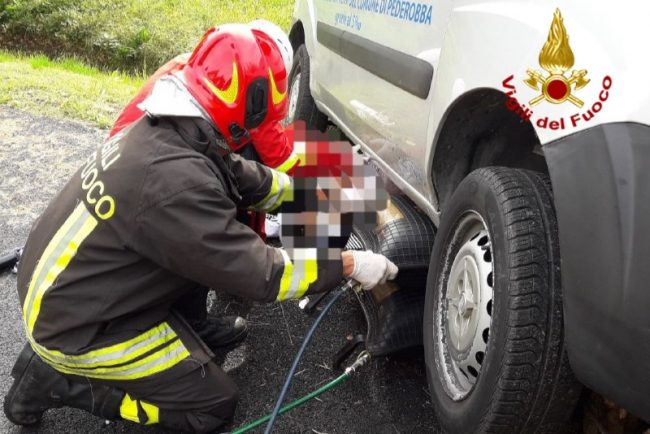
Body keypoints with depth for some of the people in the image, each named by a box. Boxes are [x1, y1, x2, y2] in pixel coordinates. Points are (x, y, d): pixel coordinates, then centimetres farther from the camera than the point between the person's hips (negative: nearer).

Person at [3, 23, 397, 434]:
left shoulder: (166, 131, -7)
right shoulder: (175, 181, -34)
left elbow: (253, 180, 6)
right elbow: (263, 275, -26)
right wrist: (350, 265, -15)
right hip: (75, 325, -8)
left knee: (224, 238, 8)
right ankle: (58, 379, 4)